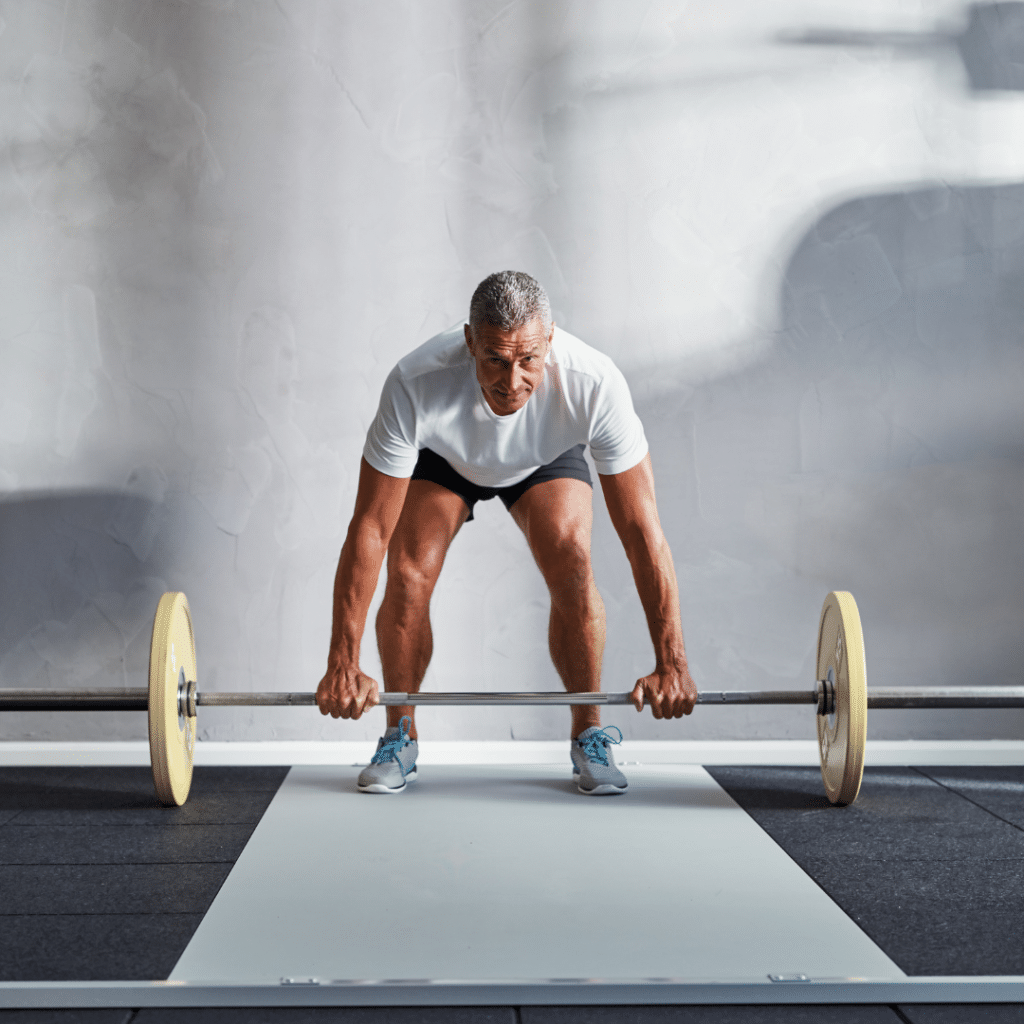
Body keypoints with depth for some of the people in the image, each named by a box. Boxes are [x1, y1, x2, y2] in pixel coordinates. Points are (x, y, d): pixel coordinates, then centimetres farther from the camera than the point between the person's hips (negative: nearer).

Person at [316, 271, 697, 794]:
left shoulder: (596, 384, -41)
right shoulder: (416, 384, -42)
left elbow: (641, 528, -34)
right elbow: (370, 528, -34)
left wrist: (671, 662, -35)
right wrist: (342, 663, -33)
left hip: (546, 458, 0)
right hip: (441, 457, 0)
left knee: (571, 565, -25)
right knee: (408, 575, -21)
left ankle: (589, 735, -3)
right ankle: (399, 737, 3)